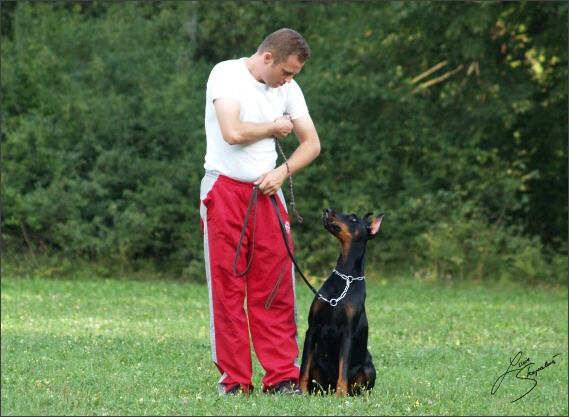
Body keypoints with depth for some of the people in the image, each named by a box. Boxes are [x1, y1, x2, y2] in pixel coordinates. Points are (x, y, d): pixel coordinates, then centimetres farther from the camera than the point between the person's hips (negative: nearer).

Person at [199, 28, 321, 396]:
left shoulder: (288, 89, 8)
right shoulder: (227, 74, -9)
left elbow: (311, 143, 10)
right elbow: (233, 132, -22)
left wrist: (283, 171, -7)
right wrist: (276, 126, -6)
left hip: (266, 193, 5)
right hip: (225, 190, -5)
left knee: (276, 290, 0)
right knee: (228, 289, -2)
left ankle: (282, 377, 3)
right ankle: (235, 380, 2)